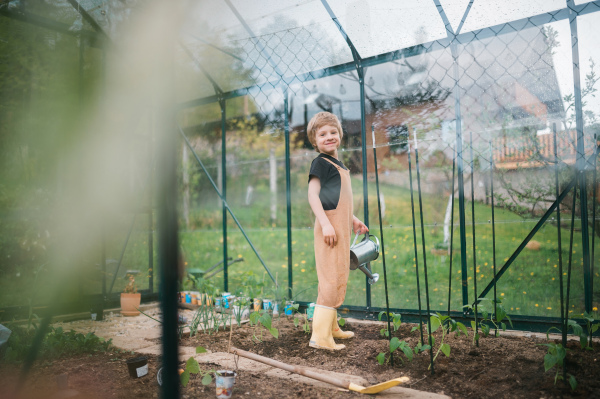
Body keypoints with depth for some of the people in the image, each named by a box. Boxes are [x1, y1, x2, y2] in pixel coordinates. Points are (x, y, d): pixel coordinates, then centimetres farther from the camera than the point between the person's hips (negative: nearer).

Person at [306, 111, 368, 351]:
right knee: (331, 279, -11)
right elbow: (313, 194, -18)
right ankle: (320, 336, -6)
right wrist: (325, 223, -26)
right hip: (329, 227, -10)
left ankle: (331, 327, 29)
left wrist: (353, 220, 28)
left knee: (338, 279, 16)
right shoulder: (321, 163, -9)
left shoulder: (338, 165, 19)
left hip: (340, 227, 10)